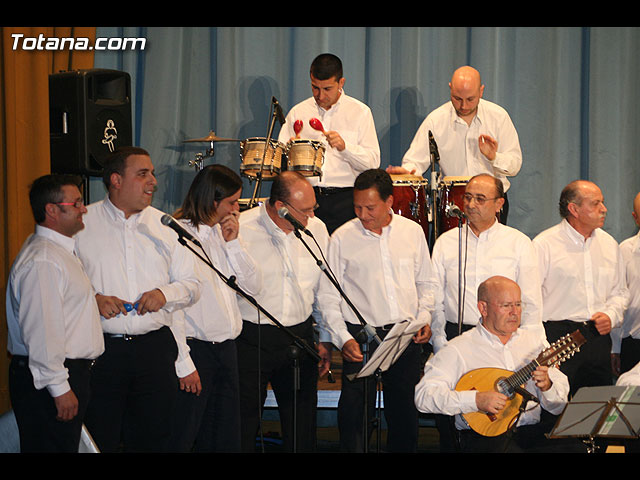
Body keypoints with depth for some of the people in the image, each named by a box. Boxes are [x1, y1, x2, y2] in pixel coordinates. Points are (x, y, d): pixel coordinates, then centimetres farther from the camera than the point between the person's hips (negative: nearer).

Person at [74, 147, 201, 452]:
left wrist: (165, 294, -7)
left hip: (156, 350, 3)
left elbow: (191, 286, 13)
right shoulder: (81, 225, 1)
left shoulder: (165, 226, 11)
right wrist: (93, 300, -15)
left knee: (152, 441, 6)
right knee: (100, 442, -2)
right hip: (101, 351, -3)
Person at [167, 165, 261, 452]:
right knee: (181, 438, -6)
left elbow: (252, 286, 12)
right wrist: (183, 358, -18)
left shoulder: (222, 233, 15)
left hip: (226, 349, 8)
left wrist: (233, 243, 1)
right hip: (194, 347, -8)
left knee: (225, 437, 10)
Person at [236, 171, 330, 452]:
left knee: (302, 428, 8)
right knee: (243, 428, 0)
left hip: (300, 338, 4)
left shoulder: (317, 229, 6)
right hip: (250, 341, -4)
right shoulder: (240, 230, -10)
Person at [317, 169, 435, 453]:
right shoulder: (342, 238, -3)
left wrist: (424, 318, 1)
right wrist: (343, 339, -11)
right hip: (361, 335, -2)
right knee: (355, 413, -7)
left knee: (405, 411, 9)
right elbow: (329, 296, -1)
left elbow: (425, 283, 17)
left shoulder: (412, 232, 6)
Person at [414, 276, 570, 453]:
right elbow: (424, 395, -10)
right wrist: (476, 400, -20)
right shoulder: (459, 349, 0)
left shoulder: (535, 342, 15)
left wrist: (547, 386, -9)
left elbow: (559, 407, 14)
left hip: (532, 432, 5)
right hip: (483, 436, -5)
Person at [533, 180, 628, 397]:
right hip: (557, 335, -5)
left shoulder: (609, 244, 14)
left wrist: (611, 316, 4)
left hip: (598, 337, 5)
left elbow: (619, 291, 25)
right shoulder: (544, 244, -5)